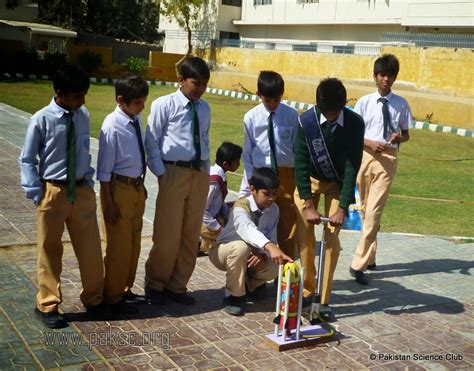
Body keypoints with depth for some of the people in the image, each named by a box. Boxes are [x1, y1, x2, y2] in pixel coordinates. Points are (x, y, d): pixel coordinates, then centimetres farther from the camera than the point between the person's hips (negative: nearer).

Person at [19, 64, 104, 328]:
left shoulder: (84, 116, 1)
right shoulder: (42, 119, -12)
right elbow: (27, 159, -6)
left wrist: (89, 180, 6)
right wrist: (36, 192, -11)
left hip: (82, 190, 4)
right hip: (53, 192, -4)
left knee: (91, 248, 12)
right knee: (50, 250, 10)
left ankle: (93, 299, 32)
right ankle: (48, 306, 26)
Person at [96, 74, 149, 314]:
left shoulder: (137, 120, 2)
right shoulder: (112, 126, -19)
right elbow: (104, 168, -16)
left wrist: (141, 185, 14)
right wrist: (108, 201, -16)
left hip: (137, 186, 8)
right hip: (119, 188, -8)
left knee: (134, 242, 18)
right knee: (119, 245, 4)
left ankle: (125, 290, 34)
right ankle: (113, 296, 20)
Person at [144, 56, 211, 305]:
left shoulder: (204, 109, 10)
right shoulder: (164, 105, -6)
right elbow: (152, 141, -5)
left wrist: (206, 171, 8)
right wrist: (162, 173, -10)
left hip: (199, 173, 5)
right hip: (174, 172, -5)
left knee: (191, 234, 11)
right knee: (168, 233, 0)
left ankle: (177, 286, 25)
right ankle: (155, 285, 22)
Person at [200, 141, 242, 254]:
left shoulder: (219, 174, -2)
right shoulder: (213, 181, -27)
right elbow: (201, 210, -26)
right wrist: (219, 229, -20)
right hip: (203, 221, -9)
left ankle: (206, 241, 11)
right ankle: (205, 243, 2)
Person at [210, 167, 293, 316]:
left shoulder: (274, 209, -10)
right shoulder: (241, 206, -29)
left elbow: (271, 238, -8)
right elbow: (248, 229, -51)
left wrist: (263, 254, -32)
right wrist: (270, 247, -69)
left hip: (250, 256, 5)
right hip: (223, 252, -5)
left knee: (272, 269, -24)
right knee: (241, 247, -39)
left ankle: (247, 284, 11)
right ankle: (233, 295, -18)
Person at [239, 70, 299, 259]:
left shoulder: (292, 116, -7)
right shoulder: (251, 117, -5)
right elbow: (247, 153, 1)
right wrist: (250, 182, -2)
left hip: (286, 175, 0)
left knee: (287, 226, 11)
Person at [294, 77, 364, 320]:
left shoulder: (355, 124, -23)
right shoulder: (306, 121, -24)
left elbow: (352, 166, -21)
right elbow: (300, 163, -20)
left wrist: (343, 208, -24)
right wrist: (308, 205, -23)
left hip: (337, 183, 0)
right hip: (309, 180, 1)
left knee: (331, 237, -6)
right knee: (304, 234, -2)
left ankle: (324, 299, 1)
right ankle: (307, 290, 13)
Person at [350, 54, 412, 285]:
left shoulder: (401, 104, 2)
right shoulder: (364, 102, 1)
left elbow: (406, 134, 11)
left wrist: (399, 138, -12)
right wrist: (371, 144, -15)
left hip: (388, 159, -1)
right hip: (366, 156, 2)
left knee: (373, 212, -10)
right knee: (366, 210, 12)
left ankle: (359, 264, -9)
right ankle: (369, 257, 29)